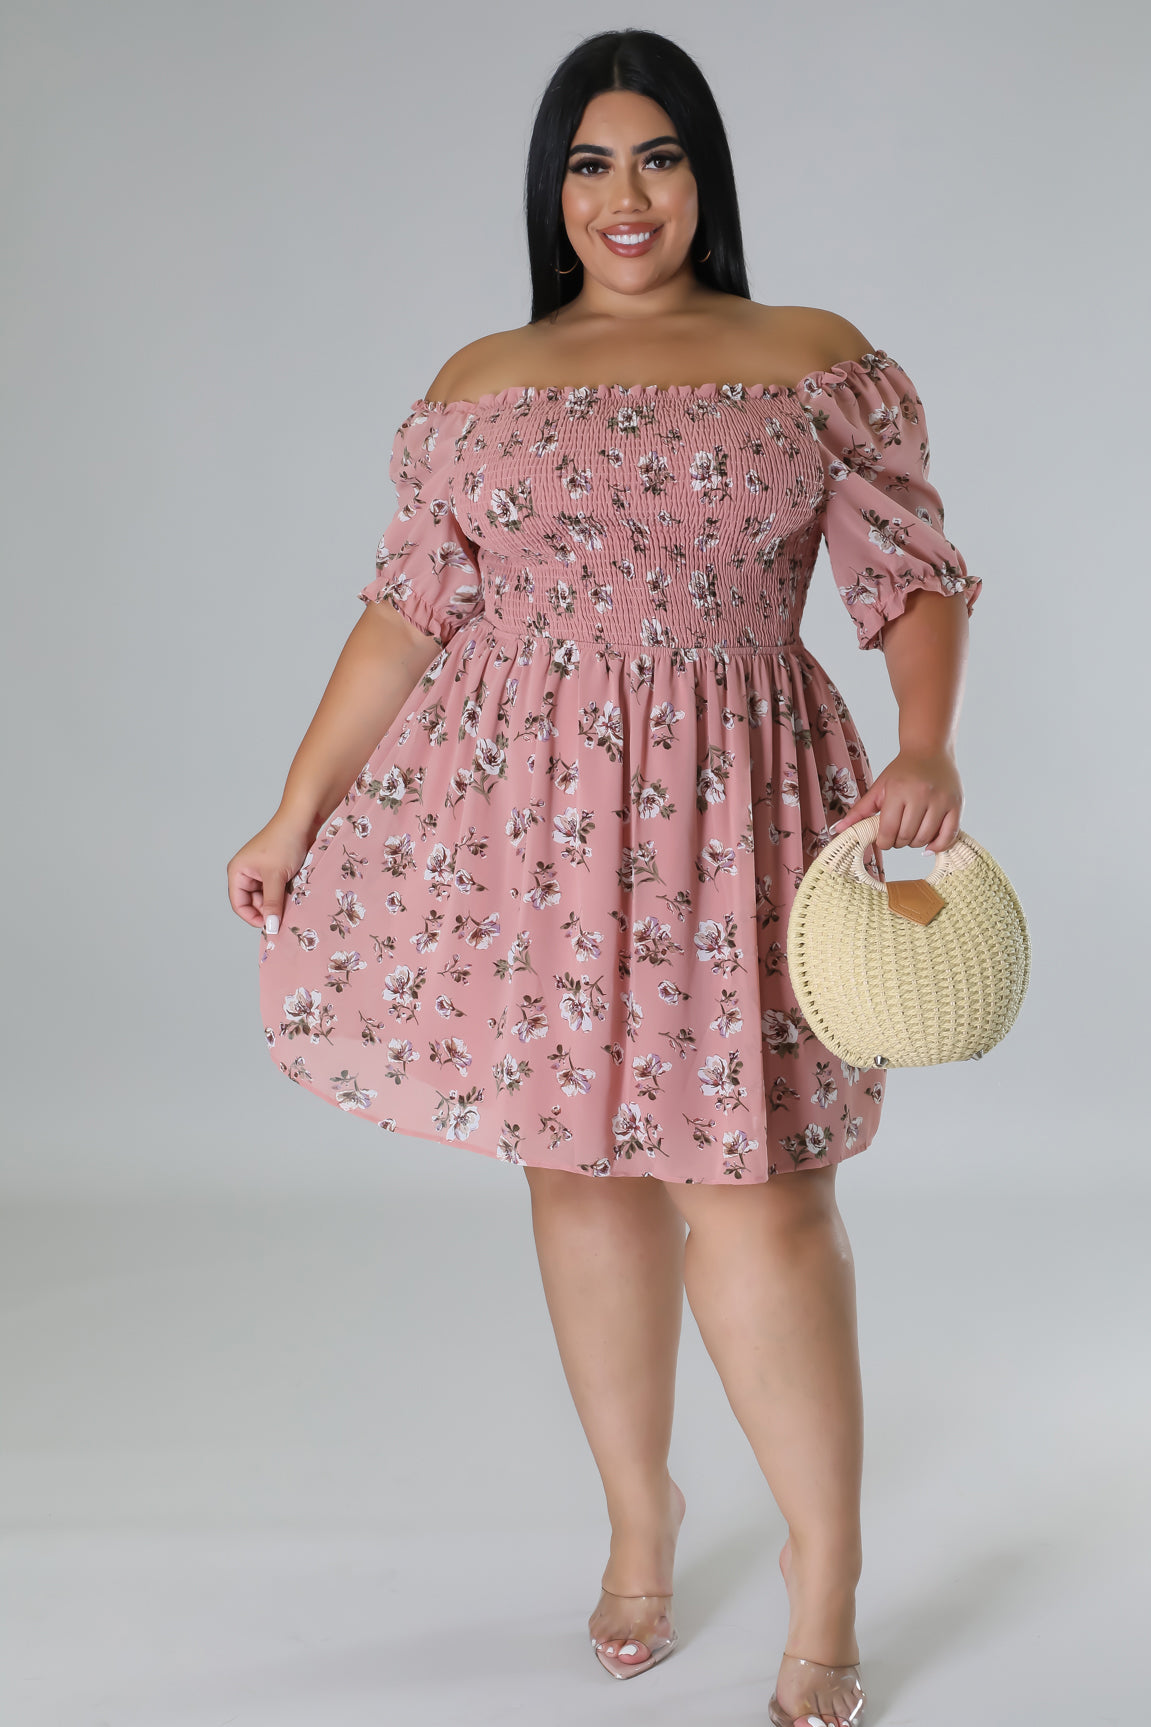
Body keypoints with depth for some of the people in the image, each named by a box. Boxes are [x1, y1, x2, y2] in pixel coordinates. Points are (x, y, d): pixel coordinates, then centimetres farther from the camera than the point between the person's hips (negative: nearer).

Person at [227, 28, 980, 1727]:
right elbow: (407, 615, 10)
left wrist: (928, 748, -16)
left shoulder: (818, 361, 6)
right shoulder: (480, 384, 11)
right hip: (528, 808, 3)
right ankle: (639, 1516, 27)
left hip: (730, 813, -2)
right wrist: (294, 814, 8)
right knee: (579, 1161, 9)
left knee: (751, 1184, -8)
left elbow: (914, 576, 2)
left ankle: (826, 1584, 6)